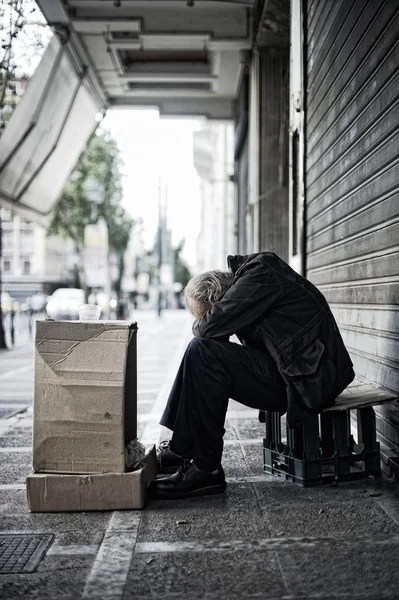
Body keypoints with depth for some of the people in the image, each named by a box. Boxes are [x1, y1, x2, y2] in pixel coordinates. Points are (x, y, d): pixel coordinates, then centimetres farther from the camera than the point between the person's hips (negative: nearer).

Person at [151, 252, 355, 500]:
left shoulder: (260, 275, -14)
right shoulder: (257, 275, 14)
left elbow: (211, 326, -22)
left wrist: (200, 324, 1)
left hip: (310, 378, -10)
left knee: (202, 352, -19)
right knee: (201, 355, 14)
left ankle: (206, 469, -14)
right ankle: (180, 450, 12)